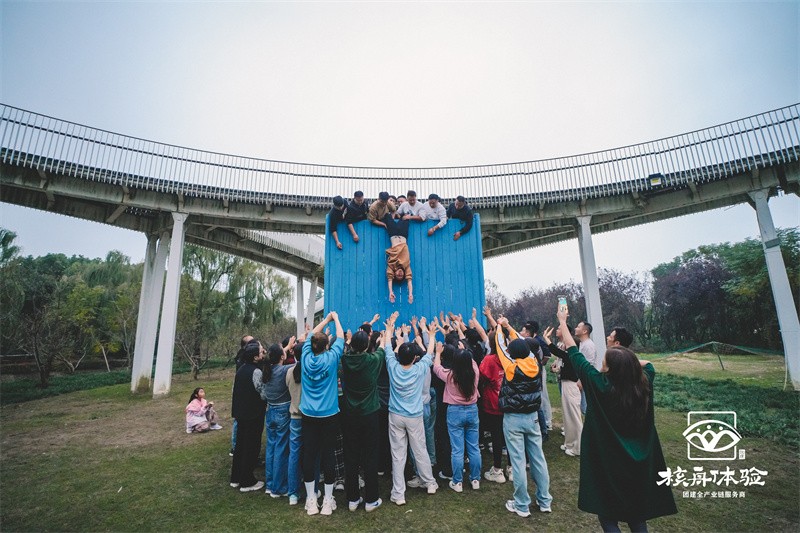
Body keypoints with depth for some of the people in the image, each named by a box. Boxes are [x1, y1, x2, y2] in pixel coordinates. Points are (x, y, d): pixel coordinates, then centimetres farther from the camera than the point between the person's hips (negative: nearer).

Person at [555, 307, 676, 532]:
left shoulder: (599, 385, -23)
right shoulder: (643, 384, -11)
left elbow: (573, 352, -13)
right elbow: (647, 363, 14)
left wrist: (562, 321, -4)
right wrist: (628, 362, 5)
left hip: (607, 464, -5)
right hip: (640, 465, 5)